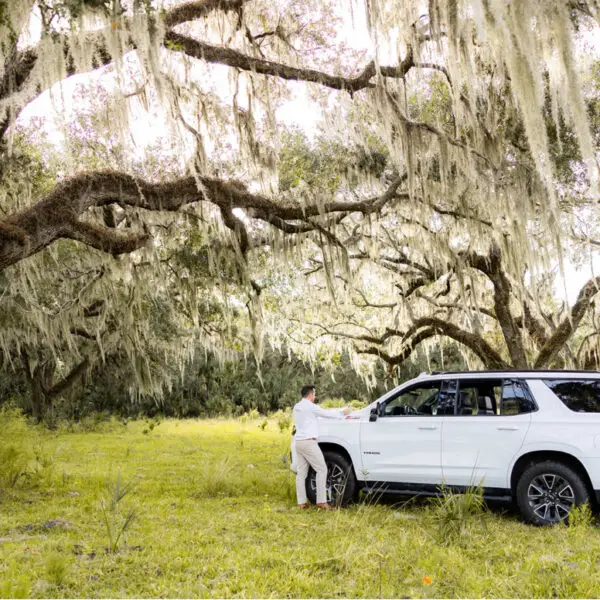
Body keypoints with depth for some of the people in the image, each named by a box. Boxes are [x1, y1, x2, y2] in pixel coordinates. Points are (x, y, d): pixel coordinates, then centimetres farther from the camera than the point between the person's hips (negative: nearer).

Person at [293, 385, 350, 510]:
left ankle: (301, 502, 8)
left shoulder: (297, 407, 15)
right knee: (321, 469, -3)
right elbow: (327, 414, -5)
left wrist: (335, 411, 26)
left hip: (299, 442, 9)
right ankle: (321, 502, -7)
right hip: (308, 442, -9)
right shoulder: (310, 406, -11)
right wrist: (342, 413, 11)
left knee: (301, 472, 8)